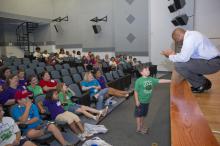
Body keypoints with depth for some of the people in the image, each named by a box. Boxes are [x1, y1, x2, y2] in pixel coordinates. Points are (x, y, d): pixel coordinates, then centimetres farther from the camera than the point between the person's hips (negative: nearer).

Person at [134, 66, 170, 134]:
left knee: (143, 114, 20)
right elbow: (136, 91, -15)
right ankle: (138, 128, 21)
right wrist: (137, 101, -15)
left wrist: (171, 81, -8)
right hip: (140, 101, -6)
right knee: (139, 115, 8)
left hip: (147, 101, 6)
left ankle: (141, 127, 36)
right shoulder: (139, 81, -19)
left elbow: (160, 81, -2)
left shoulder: (151, 79, -1)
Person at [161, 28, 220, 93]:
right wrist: (174, 54, 9)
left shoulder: (189, 38, -18)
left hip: (212, 63, -10)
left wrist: (170, 56, -7)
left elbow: (183, 58, -23)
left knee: (179, 65, -18)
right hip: (210, 59, 10)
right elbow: (186, 55, 17)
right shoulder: (191, 34, 13)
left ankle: (201, 85, 0)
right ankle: (204, 82, 18)